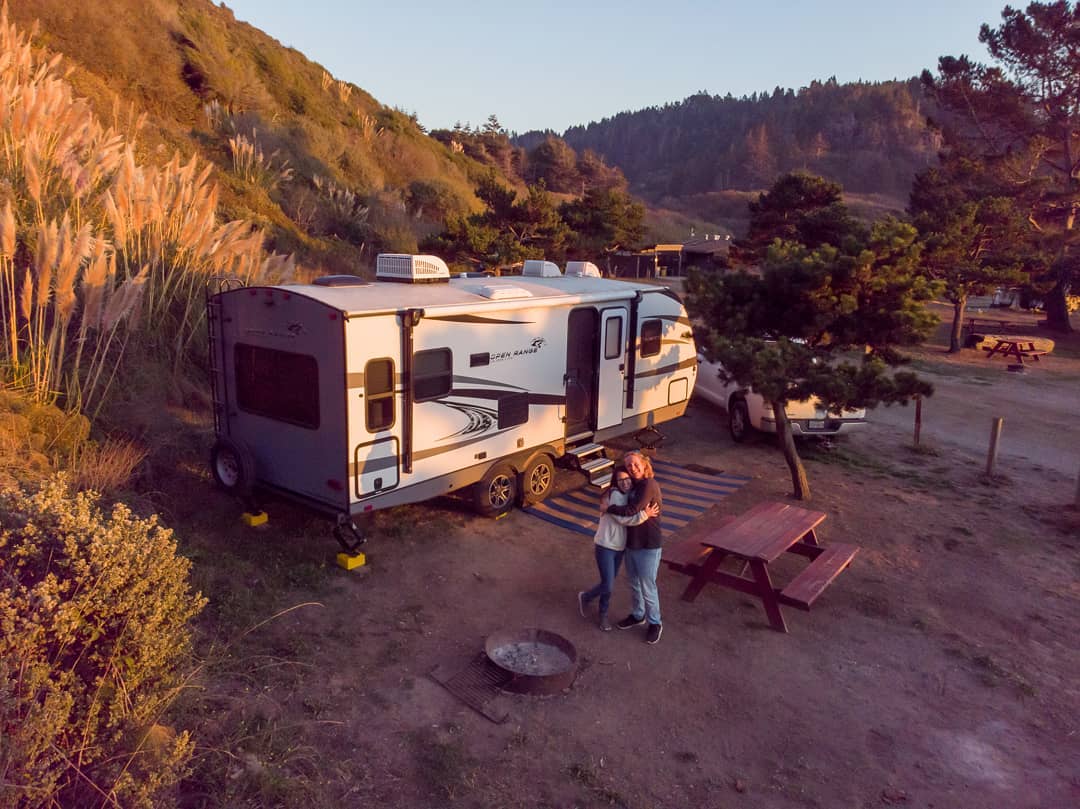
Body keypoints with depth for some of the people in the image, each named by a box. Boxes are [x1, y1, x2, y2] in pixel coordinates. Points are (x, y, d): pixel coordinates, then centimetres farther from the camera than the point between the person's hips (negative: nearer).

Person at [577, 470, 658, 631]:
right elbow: (623, 519, -25)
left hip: (619, 547, 7)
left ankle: (603, 614, 35)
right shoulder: (614, 495, -19)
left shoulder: (629, 496, 7)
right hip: (605, 547, -7)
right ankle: (585, 597, 23)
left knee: (609, 583, 17)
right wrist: (644, 514, -29)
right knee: (607, 586, -5)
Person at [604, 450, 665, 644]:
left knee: (647, 587, 7)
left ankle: (655, 623, 27)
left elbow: (632, 510, -27)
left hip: (648, 546, -8)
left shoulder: (649, 485, -22)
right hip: (631, 543, 8)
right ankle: (637, 615, 43)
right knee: (634, 584, 22)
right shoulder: (634, 486, 4)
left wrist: (609, 508, -16)